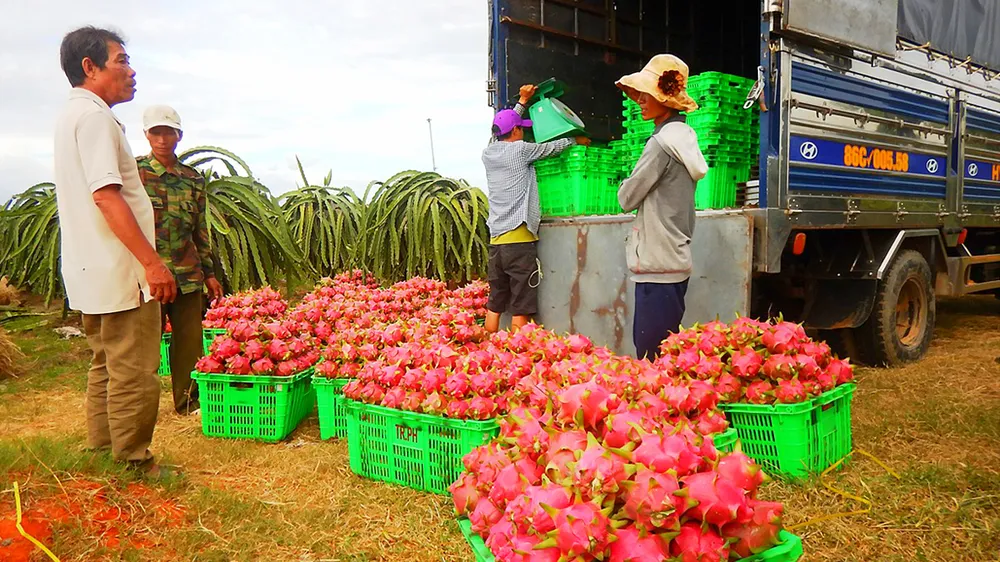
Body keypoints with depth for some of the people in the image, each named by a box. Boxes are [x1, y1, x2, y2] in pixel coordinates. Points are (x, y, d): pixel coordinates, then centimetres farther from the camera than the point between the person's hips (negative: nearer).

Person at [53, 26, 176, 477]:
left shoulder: (73, 115, 18)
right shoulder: (94, 116, -14)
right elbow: (106, 195, -23)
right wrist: (152, 262, -24)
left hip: (92, 272, 11)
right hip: (119, 272, -11)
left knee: (106, 369, 19)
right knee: (133, 375, -3)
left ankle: (102, 456, 29)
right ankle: (133, 467, 6)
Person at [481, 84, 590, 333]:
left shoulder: (488, 153, 11)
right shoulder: (520, 150, -5)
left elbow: (500, 133, 30)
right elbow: (552, 147, 10)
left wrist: (523, 101, 38)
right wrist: (576, 139, 29)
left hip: (496, 241, 7)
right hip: (519, 240, -7)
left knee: (494, 306, 10)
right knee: (520, 310, -4)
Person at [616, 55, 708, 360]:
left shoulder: (662, 142, -14)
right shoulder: (685, 137, 14)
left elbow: (627, 198, -8)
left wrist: (627, 188, 9)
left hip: (658, 265, -10)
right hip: (675, 260, 10)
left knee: (651, 354, -5)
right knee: (664, 353, 15)